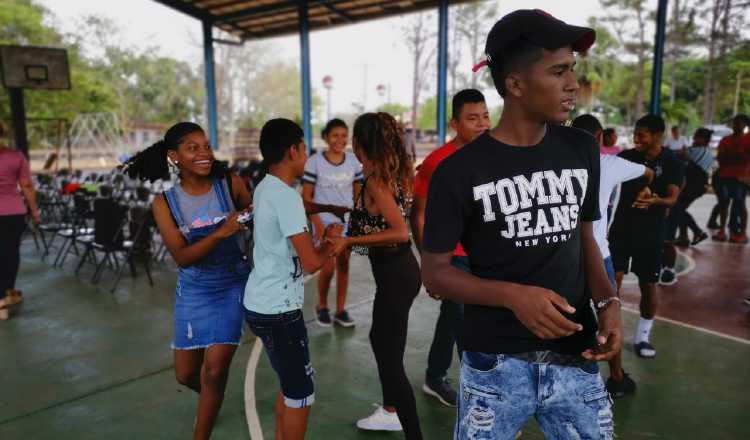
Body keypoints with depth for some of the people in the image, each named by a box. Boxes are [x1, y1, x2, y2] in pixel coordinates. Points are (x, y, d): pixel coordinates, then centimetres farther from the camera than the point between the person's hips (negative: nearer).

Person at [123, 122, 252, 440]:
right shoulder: (165, 202, -9)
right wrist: (220, 233, -30)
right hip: (194, 290, 2)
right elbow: (182, 257, -16)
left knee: (214, 371, -3)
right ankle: (211, 399, 51)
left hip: (233, 285, -2)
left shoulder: (230, 184, -12)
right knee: (186, 373, 15)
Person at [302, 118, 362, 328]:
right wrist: (317, 223, -13)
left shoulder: (353, 161, 1)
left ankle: (341, 310, 21)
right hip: (324, 223, -3)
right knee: (328, 268, -4)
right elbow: (306, 196, -7)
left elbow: (358, 193, 8)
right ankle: (322, 307, 21)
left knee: (343, 266, 9)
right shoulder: (314, 162, -9)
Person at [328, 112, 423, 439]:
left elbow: (400, 232, -29)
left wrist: (349, 240, -24)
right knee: (381, 341, 26)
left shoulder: (376, 181, -19)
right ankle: (390, 412, 44)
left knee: (391, 357, 0)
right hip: (402, 269, 10)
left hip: (394, 276, -10)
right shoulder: (397, 172, 6)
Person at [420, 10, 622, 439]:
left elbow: (584, 237, 12)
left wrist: (608, 301, -6)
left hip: (575, 358, 4)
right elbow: (435, 271, -7)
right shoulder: (459, 171, -12)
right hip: (495, 365, -3)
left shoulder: (583, 150, 2)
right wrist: (514, 295, -21)